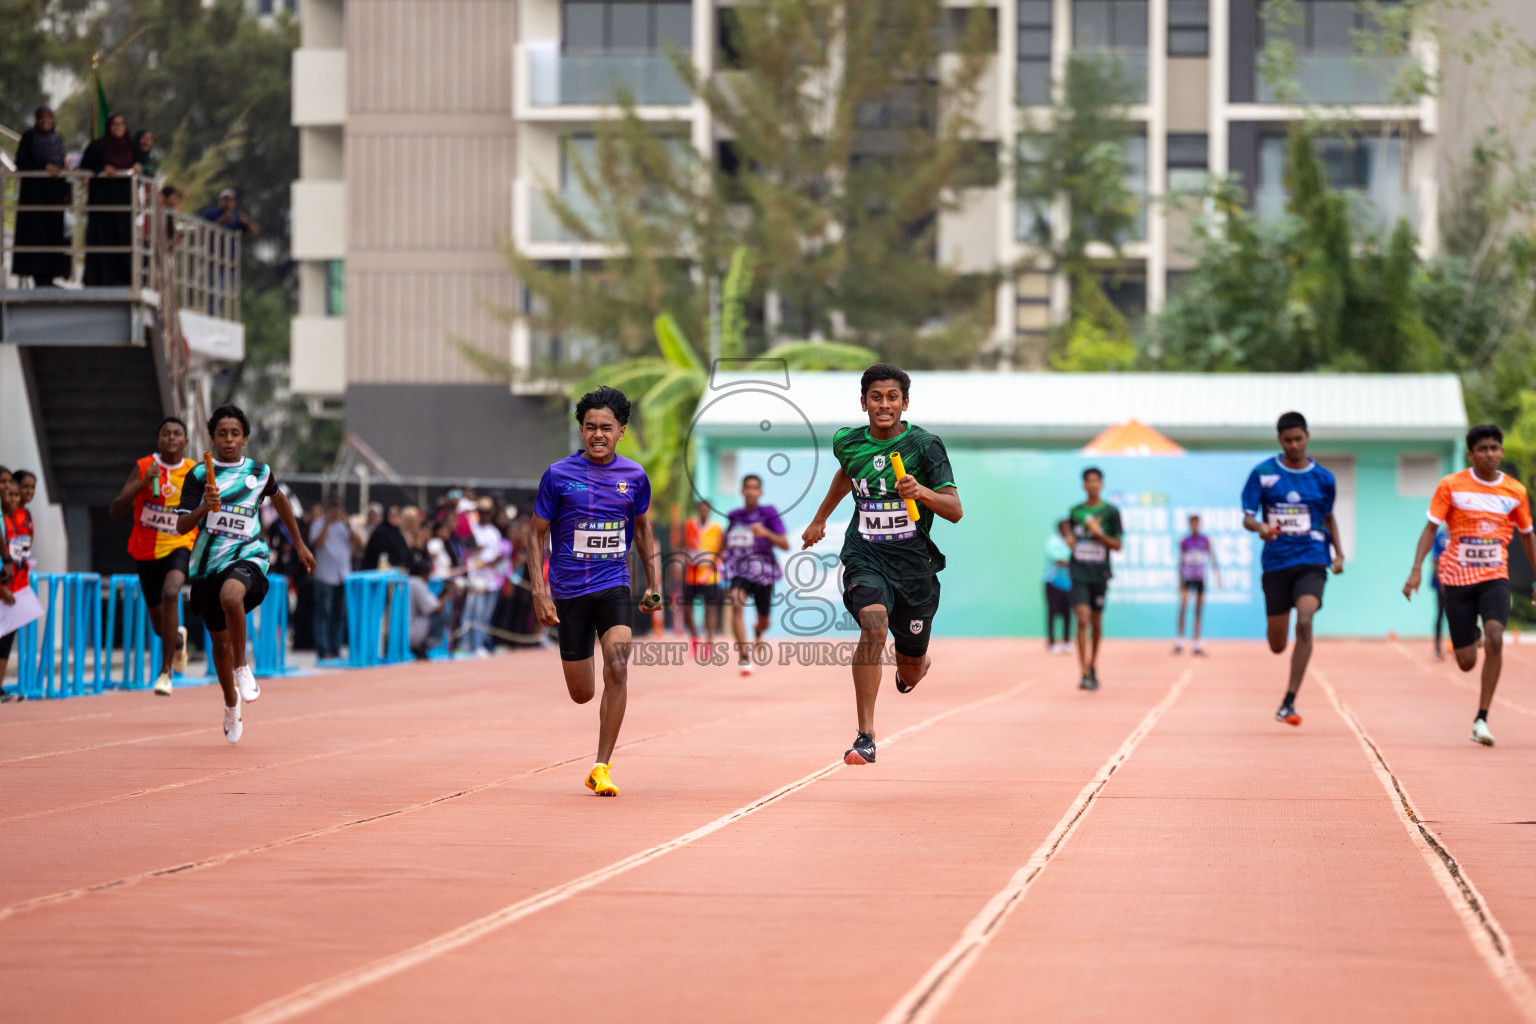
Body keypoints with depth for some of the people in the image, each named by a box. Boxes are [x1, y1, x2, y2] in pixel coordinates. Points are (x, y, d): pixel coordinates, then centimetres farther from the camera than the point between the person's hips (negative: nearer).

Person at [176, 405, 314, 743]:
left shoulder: (259, 472, 5)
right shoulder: (199, 475, 1)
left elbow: (279, 499, 26)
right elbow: (182, 525, -5)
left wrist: (299, 544, 32)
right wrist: (204, 507, -25)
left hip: (247, 556, -2)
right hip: (208, 563, 2)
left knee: (230, 596, -37)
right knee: (219, 641, 11)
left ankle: (242, 668, -19)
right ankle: (231, 705, 35)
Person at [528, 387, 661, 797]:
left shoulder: (634, 476, 2)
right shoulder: (558, 475, -5)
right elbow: (537, 535, 1)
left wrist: (654, 584, 13)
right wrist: (540, 592, -8)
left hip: (614, 586, 1)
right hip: (569, 590, -1)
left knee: (617, 670, -21)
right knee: (582, 694, 5)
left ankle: (601, 767, -13)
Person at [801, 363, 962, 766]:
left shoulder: (925, 444, -9)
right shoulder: (847, 443, 1)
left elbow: (955, 510, -13)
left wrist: (921, 491, -32)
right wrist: (820, 519, 36)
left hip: (914, 562, 0)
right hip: (865, 555, 0)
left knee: (911, 671, 11)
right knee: (874, 624, -30)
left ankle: (913, 667, 53)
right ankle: (865, 737, -29)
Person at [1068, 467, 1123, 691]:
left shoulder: (1110, 512, 0)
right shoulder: (1075, 511, 7)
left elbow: (1117, 545, -2)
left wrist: (1098, 533, -14)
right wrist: (1069, 540, 3)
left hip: (1100, 572, 0)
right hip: (1079, 572, 0)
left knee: (1096, 620, 10)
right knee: (1082, 619, -13)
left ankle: (1093, 667, 29)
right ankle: (1084, 674, -17)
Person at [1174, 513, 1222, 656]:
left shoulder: (1206, 541, 6)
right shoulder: (1184, 542, 5)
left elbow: (1212, 559, 5)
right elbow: (1181, 563, 8)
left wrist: (1217, 576, -5)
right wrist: (1180, 583, 5)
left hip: (1200, 579, 1)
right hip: (1187, 578, -1)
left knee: (1199, 612, 2)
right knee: (1183, 607, -17)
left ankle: (1196, 645, 6)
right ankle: (1179, 642, -16)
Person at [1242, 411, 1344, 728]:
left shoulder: (1323, 478, 5)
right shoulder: (1263, 473, 0)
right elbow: (1247, 517, -2)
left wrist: (1339, 553, 9)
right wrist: (1259, 526, -25)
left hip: (1311, 562, -1)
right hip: (1275, 564, 1)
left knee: (1304, 622, -26)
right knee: (1277, 646, 6)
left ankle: (1289, 702, -25)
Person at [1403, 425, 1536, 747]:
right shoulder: (1452, 486, -3)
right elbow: (1431, 528, -3)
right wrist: (1416, 570, -14)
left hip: (1494, 577, 1)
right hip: (1456, 577, -1)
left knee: (1494, 639, -25)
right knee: (1467, 662, 0)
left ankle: (1481, 720, -20)